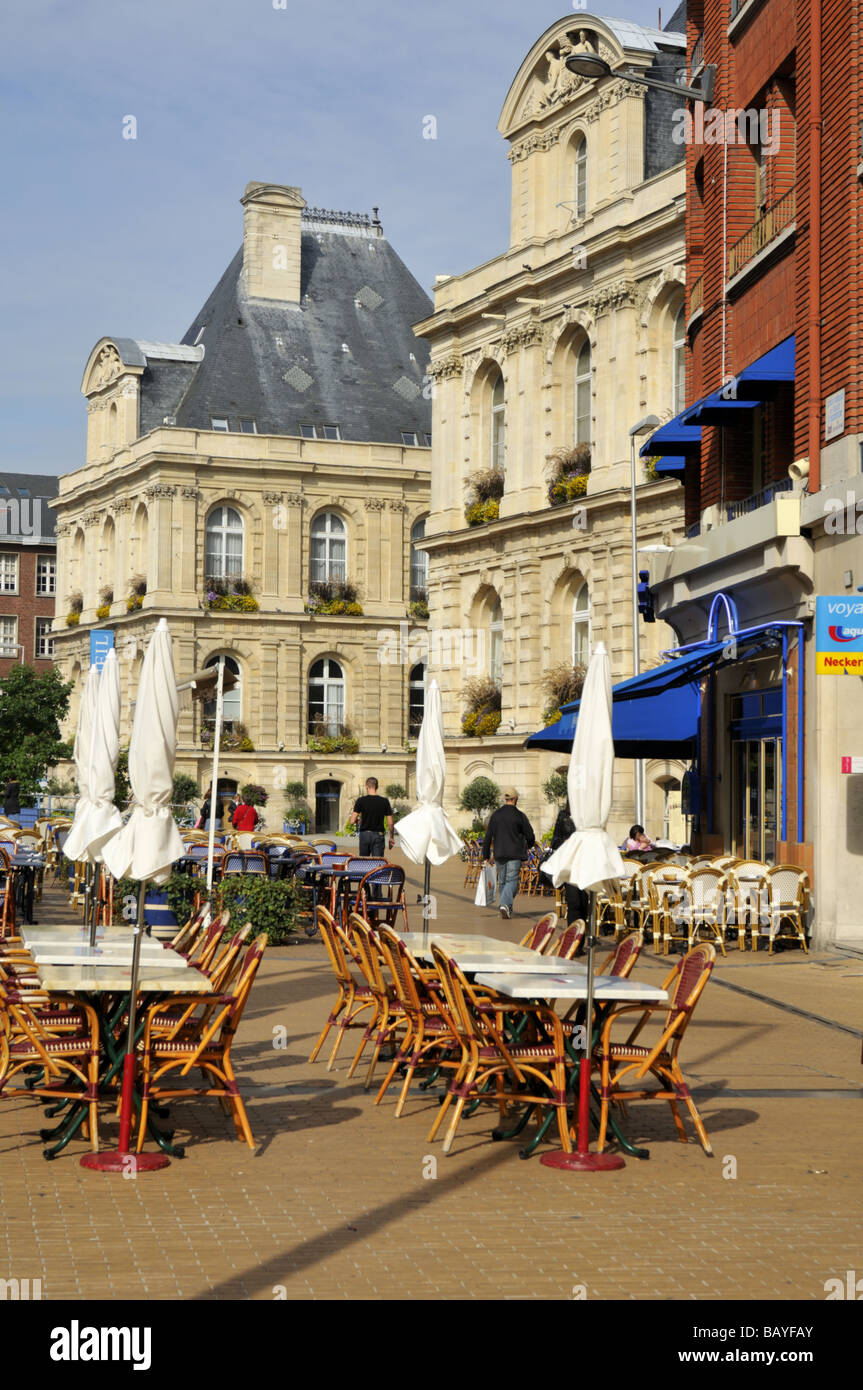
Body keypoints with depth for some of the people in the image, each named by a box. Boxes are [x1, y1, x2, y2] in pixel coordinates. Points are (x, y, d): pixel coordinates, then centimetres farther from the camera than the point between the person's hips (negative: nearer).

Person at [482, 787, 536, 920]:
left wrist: (486, 856, 9)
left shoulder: (495, 815, 3)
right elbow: (530, 836, -4)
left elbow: (488, 837, 4)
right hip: (515, 854, -4)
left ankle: (507, 908, 19)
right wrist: (529, 846, 19)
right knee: (512, 880, -3)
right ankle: (505, 904, -22)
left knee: (502, 881, 15)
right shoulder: (519, 816, -8)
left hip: (499, 854, 4)